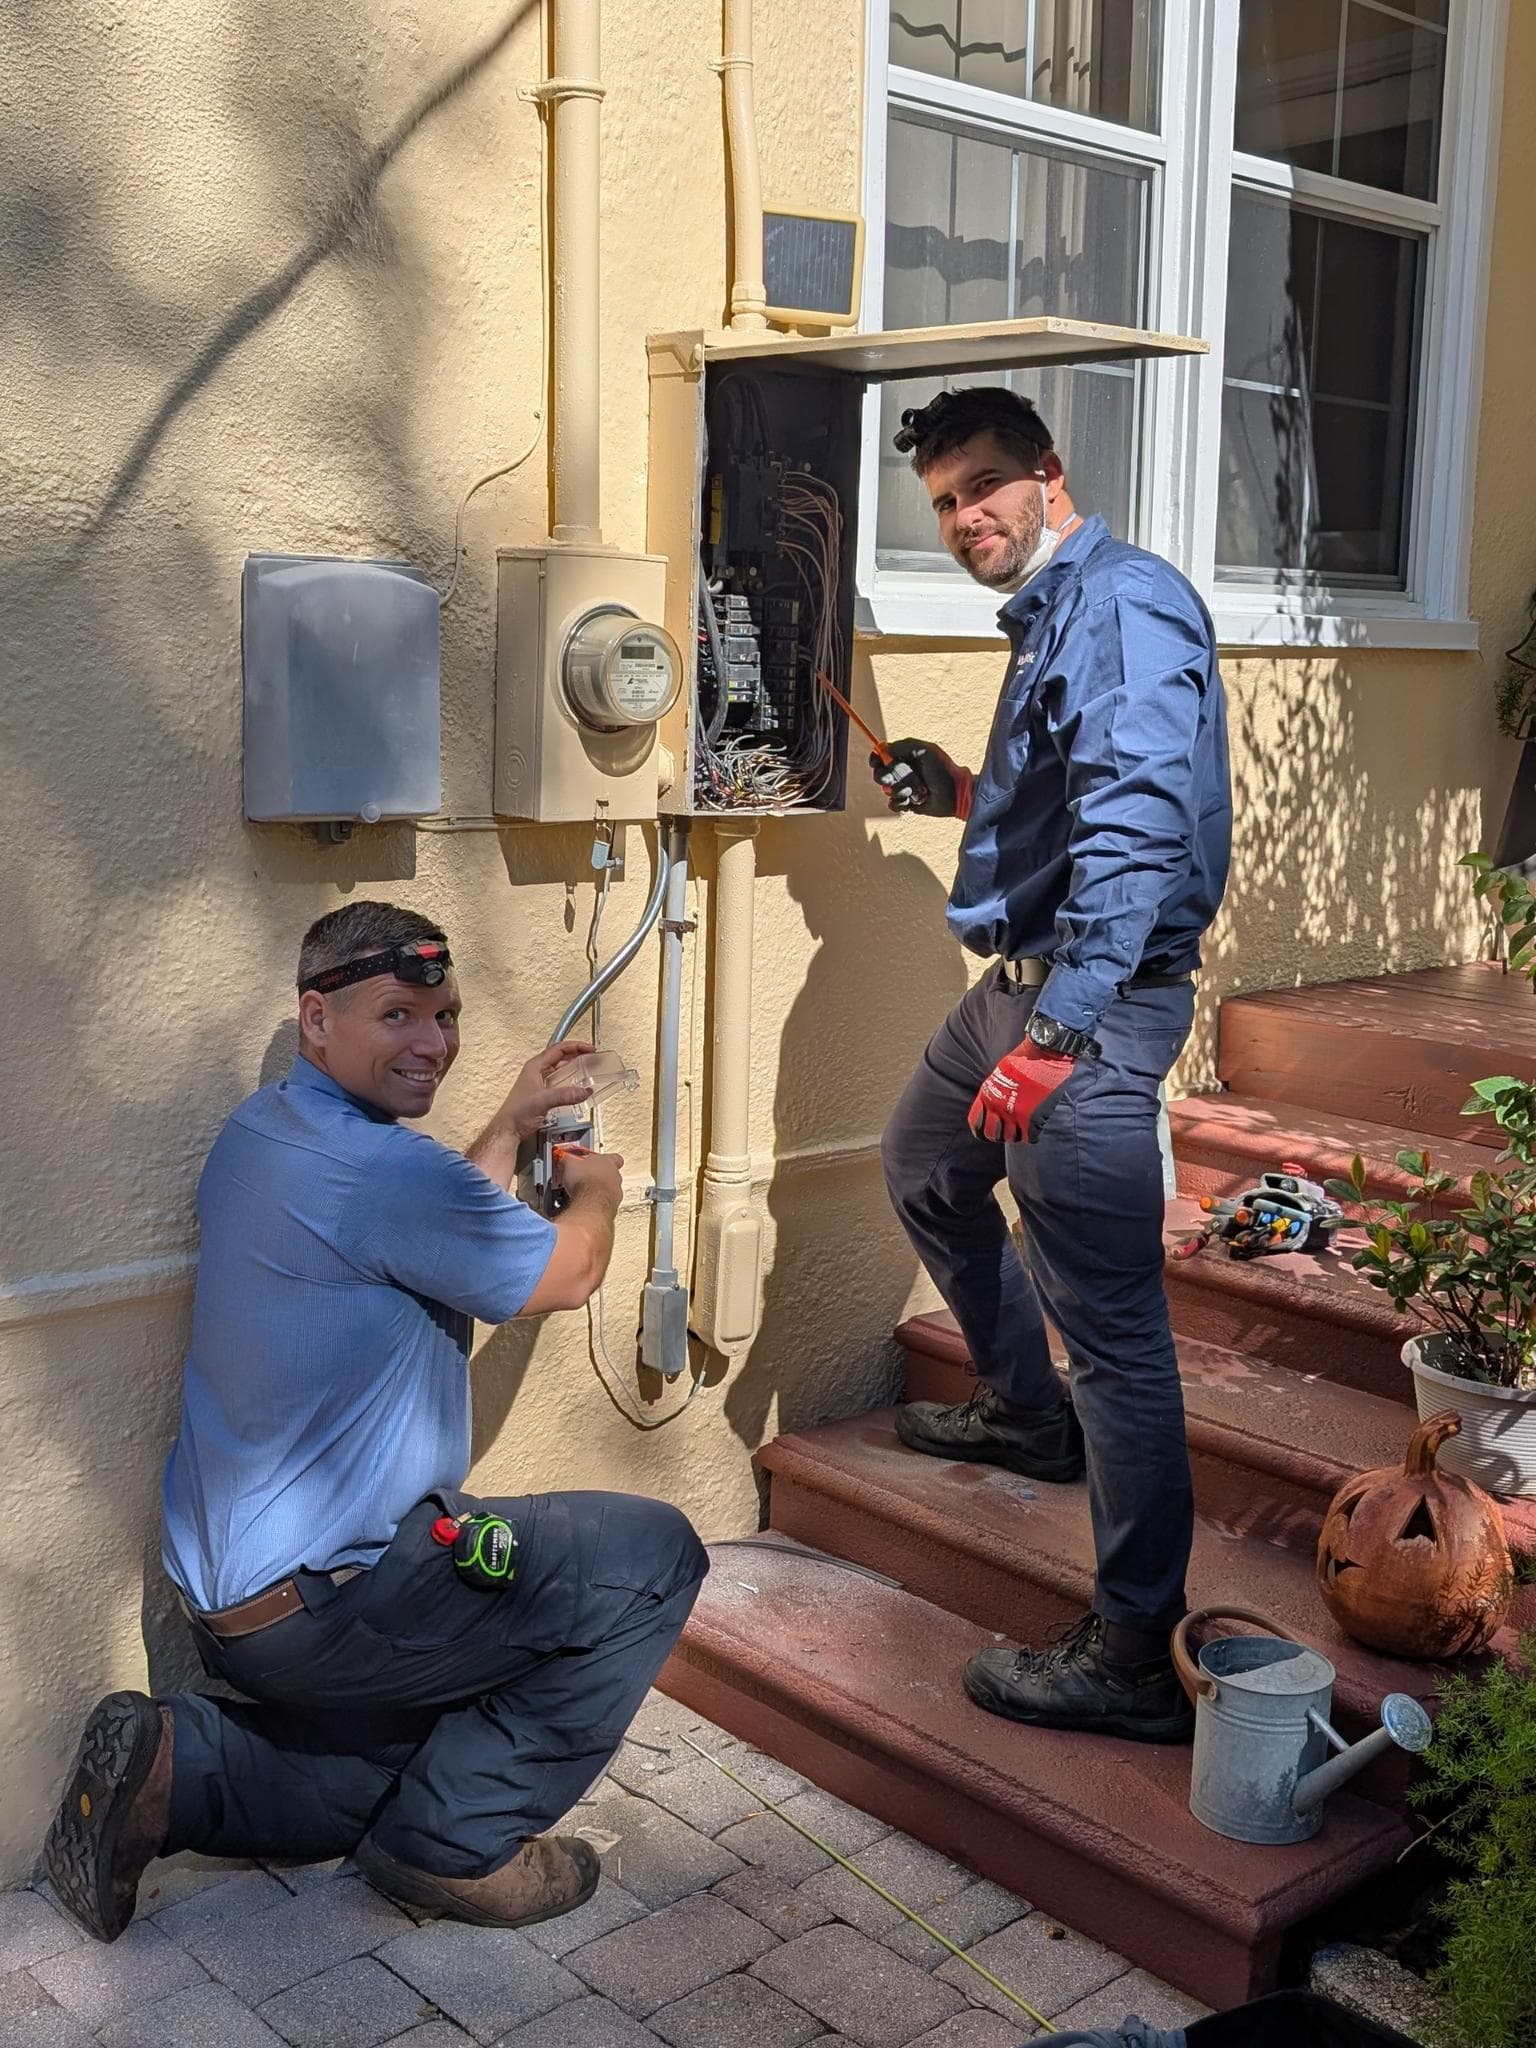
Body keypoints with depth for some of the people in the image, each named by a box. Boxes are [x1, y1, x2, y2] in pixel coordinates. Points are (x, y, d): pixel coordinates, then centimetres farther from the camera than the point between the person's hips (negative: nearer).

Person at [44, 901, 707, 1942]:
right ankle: (459, 1841, 4)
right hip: (322, 1604, -10)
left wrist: (513, 1124, 29)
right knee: (654, 1553, -4)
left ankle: (174, 1766, 10)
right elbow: (569, 1271, -8)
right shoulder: (380, 1168, -23)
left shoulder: (263, 1133, 8)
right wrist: (597, 1189, 13)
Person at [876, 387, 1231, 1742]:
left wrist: (1056, 1029, -32)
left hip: (1095, 995, -11)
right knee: (927, 1171, 29)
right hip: (1021, 981, 11)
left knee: (1112, 1323, -9)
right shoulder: (1052, 617, 18)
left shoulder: (1125, 603, -14)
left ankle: (1136, 1660, -3)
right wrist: (965, 796, 14)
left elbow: (1136, 822, -27)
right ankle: (1026, 1412, 46)